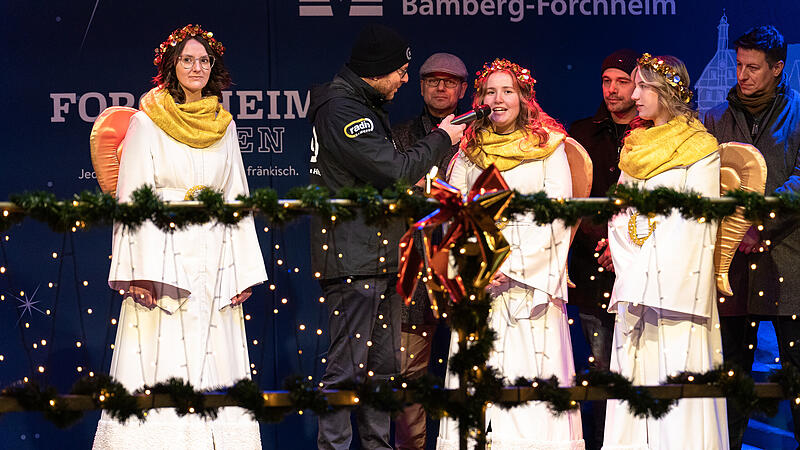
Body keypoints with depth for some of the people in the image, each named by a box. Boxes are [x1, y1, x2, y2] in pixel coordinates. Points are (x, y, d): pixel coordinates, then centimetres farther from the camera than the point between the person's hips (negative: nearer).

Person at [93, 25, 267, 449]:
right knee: (161, 363, -5)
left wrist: (242, 270, 6)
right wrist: (140, 271, -14)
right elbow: (134, 199, -5)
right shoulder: (147, 122, 0)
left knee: (215, 364, 2)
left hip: (213, 261, 4)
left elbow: (236, 199, 13)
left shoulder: (224, 125, 12)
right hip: (165, 251, -4)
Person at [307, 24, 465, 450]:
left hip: (379, 260, 10)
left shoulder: (366, 107, 19)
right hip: (353, 261, -10)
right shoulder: (340, 109, -14)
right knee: (347, 364, -8)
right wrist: (440, 139, -6)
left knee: (383, 363, 13)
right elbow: (394, 168, -19)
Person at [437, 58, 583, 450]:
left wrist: (514, 265, -11)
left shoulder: (549, 146, 3)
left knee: (531, 367, -8)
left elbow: (557, 213, -4)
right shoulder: (469, 150, 13)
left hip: (534, 272, -3)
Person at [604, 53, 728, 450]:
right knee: (634, 373, 5)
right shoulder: (635, 147, 16)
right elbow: (618, 217, 15)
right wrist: (628, 273, -1)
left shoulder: (700, 148, -3)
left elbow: (697, 224, -9)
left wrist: (654, 281, -15)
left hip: (677, 281, -6)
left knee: (675, 369, -8)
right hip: (633, 281, 6)